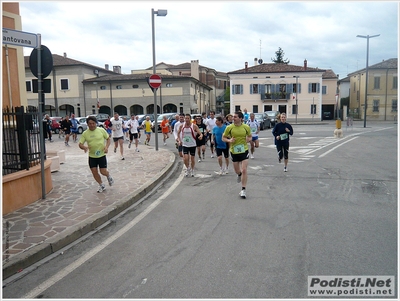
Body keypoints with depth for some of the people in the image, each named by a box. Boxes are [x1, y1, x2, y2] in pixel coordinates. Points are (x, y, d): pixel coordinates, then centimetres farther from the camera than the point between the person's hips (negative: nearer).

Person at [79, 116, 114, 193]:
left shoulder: (101, 130, -8)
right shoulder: (85, 133, -5)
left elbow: (108, 138, 3)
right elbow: (80, 144, -3)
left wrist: (107, 147, -14)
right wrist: (84, 147, -25)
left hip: (102, 155, -2)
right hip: (92, 156, 3)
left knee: (103, 172, -4)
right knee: (94, 172, 4)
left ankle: (109, 176, 32)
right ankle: (101, 185, 25)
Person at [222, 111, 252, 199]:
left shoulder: (246, 127, -5)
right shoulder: (229, 127, -7)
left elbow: (250, 136, 11)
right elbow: (223, 138, 3)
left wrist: (248, 139, -12)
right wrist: (229, 140, -17)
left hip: (244, 151, -1)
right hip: (234, 151, 1)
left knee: (244, 170, -9)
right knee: (237, 171, 13)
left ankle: (243, 190, 1)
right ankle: (239, 175, 53)